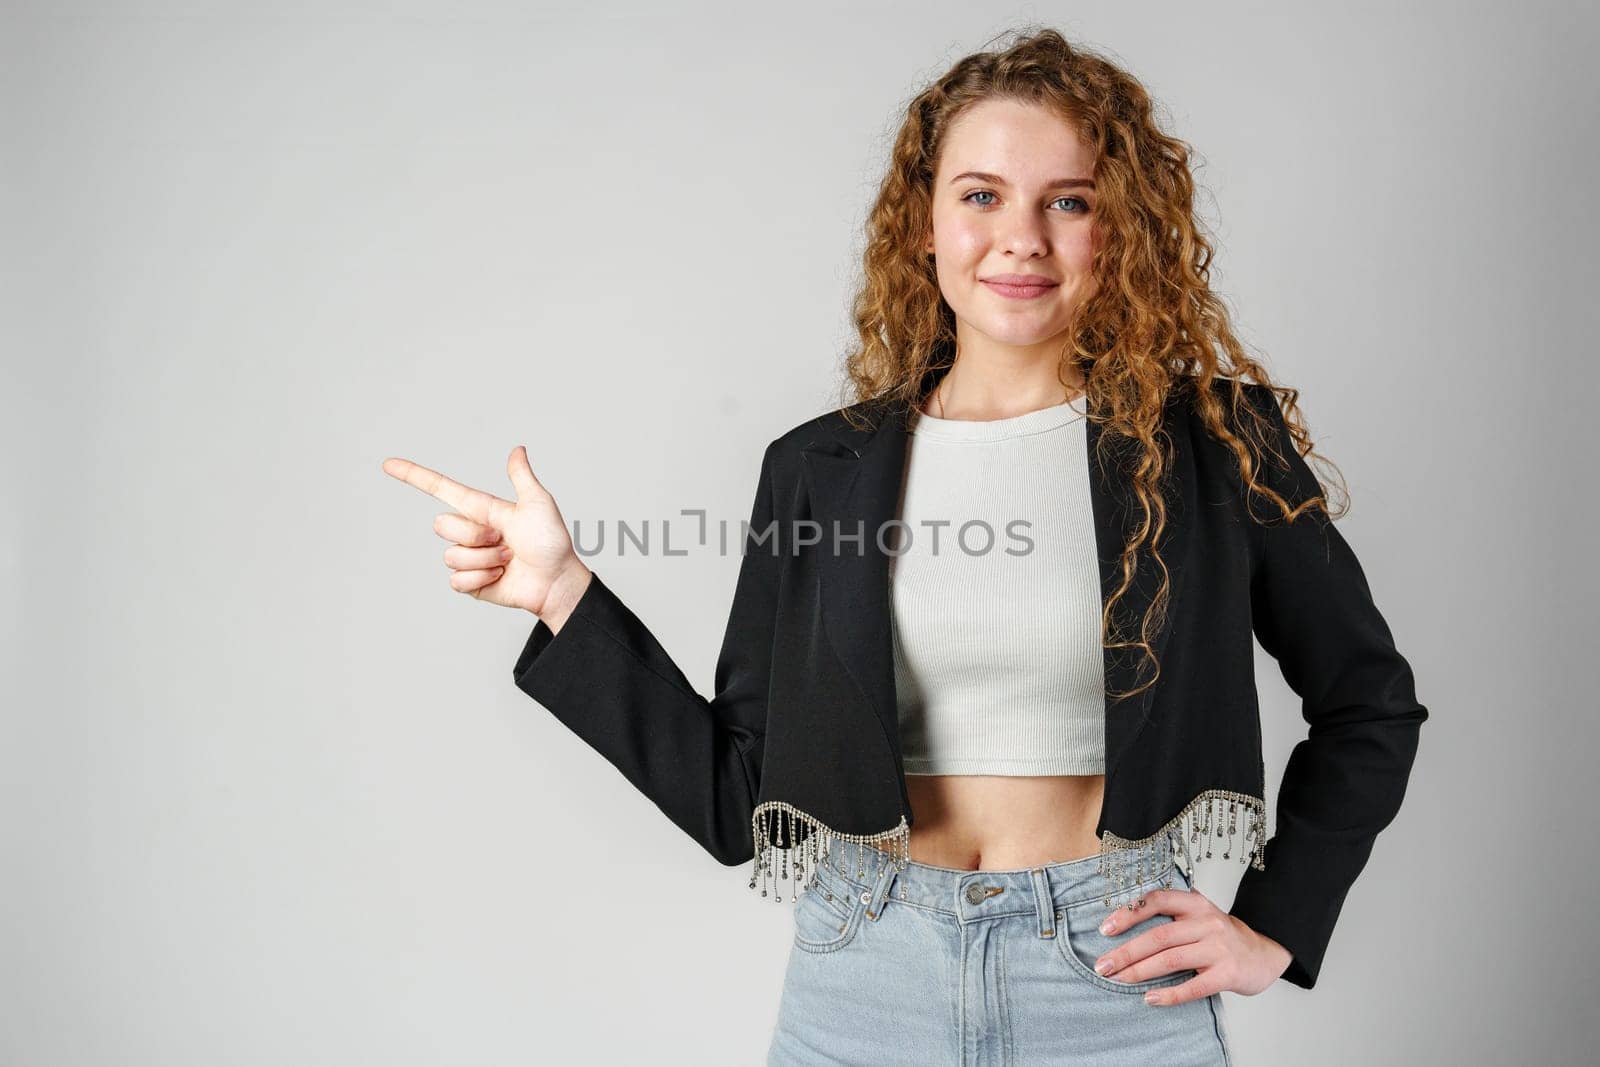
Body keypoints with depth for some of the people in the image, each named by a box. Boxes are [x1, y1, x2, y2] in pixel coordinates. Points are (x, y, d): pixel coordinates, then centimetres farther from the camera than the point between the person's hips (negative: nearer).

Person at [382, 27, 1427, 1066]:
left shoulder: (1212, 445, -4)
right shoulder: (822, 469, -1)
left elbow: (1372, 704, 8)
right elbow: (741, 798, -1)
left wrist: (1273, 931, 2)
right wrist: (561, 592, -6)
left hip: (1114, 981, -1)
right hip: (865, 982, 2)